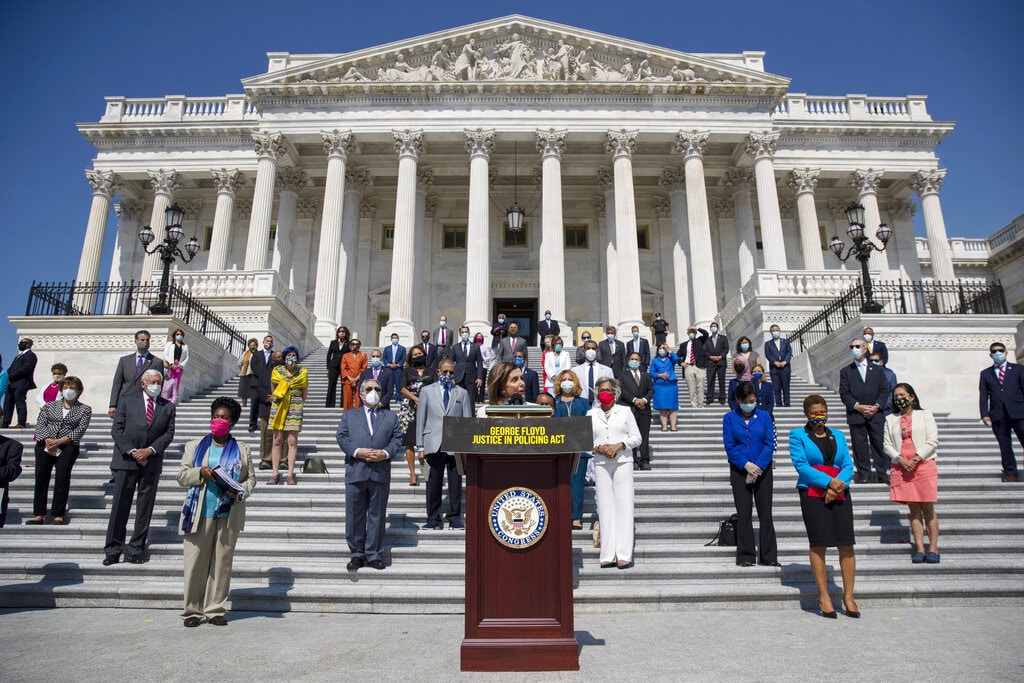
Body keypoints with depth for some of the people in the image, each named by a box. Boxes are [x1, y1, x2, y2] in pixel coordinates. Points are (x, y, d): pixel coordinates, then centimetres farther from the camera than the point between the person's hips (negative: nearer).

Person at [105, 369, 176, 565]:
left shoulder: (168, 407, 8)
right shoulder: (126, 400, 6)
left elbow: (169, 433, 4)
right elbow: (117, 429, 0)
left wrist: (150, 450, -10)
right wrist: (132, 451, -10)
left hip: (152, 462, 1)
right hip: (126, 460, -1)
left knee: (145, 507, 5)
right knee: (120, 505, 0)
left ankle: (136, 549, 14)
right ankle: (113, 550, 9)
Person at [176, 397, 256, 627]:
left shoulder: (242, 450, 10)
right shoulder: (194, 446, 11)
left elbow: (251, 478, 9)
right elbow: (182, 476, 6)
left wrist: (240, 493, -10)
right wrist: (201, 472, -13)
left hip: (229, 515, 0)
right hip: (199, 514, 0)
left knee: (222, 563, 4)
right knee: (195, 563, 2)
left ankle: (215, 609, 14)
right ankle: (192, 610, 14)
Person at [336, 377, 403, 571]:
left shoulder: (391, 417, 17)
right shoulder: (349, 415, 16)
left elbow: (397, 439, 7)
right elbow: (341, 436, 3)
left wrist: (385, 453, -11)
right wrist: (357, 451, -13)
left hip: (381, 471, 0)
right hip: (356, 471, 0)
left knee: (377, 515, 4)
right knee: (354, 515, 4)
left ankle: (374, 554, 13)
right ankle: (357, 554, 15)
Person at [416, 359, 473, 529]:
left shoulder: (462, 393, 12)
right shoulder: (427, 391, 11)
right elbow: (420, 419, 8)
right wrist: (420, 446, 2)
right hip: (434, 445, 0)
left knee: (456, 483, 4)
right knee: (433, 483, 1)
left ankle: (454, 517, 15)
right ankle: (434, 518, 12)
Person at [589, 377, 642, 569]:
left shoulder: (625, 411, 9)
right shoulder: (591, 414, 12)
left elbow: (636, 437, 6)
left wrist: (619, 446, -10)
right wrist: (598, 448, -9)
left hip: (623, 462, -1)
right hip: (601, 464, 1)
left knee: (624, 505, -5)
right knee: (605, 507, -1)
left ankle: (624, 555, -4)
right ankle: (608, 555, 2)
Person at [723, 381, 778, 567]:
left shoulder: (764, 416, 4)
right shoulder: (729, 418, 2)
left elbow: (770, 444, -2)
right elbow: (729, 446, -3)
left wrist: (758, 467, -12)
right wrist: (746, 465, -14)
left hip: (763, 470, 1)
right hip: (739, 471, -1)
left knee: (765, 513, 3)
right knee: (744, 515, 1)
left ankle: (769, 556, 12)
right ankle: (746, 556, 9)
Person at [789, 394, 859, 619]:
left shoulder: (838, 436, 17)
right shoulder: (798, 435, 5)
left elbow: (848, 465, 9)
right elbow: (800, 465, -6)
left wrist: (839, 483, -10)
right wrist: (828, 482, -15)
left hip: (840, 494, 4)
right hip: (812, 493, -3)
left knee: (846, 544, -1)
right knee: (818, 545, -2)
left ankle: (848, 596, 9)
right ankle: (823, 596, 6)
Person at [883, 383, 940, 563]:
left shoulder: (925, 415, 9)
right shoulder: (890, 419, 15)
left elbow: (932, 441, 0)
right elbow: (887, 445, 8)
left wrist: (916, 459, -11)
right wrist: (901, 460, -9)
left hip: (923, 465, -2)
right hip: (901, 467, 2)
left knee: (928, 508, -3)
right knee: (914, 508, 1)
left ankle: (933, 548, 1)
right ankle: (919, 549, 1)